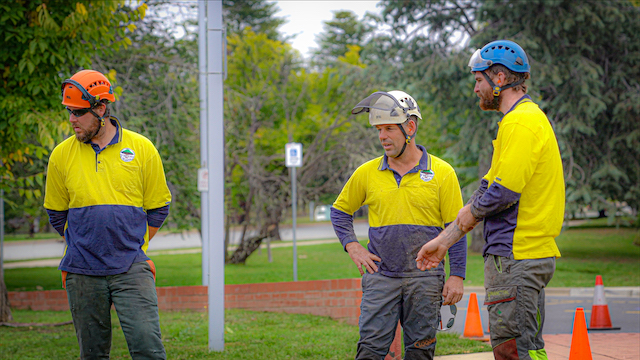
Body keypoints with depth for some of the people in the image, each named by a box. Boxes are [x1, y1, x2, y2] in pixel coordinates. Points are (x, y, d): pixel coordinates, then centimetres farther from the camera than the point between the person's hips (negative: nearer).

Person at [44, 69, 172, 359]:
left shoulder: (142, 149, 1)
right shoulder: (62, 155, 4)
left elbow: (158, 209, 11)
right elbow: (57, 215, 15)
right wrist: (84, 248, 13)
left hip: (131, 269, -1)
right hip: (82, 271, 2)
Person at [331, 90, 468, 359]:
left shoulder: (441, 173, 0)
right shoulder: (367, 173, 6)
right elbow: (340, 211, 20)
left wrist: (457, 277, -5)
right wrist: (352, 246, 4)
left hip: (425, 279, -1)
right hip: (380, 276, 1)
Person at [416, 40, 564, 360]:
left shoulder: (520, 122, -13)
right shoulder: (531, 117, 20)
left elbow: (502, 193, -22)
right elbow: (489, 187, 22)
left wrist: (472, 210, 0)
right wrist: (443, 241, 22)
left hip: (515, 258, -10)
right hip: (533, 254, 10)